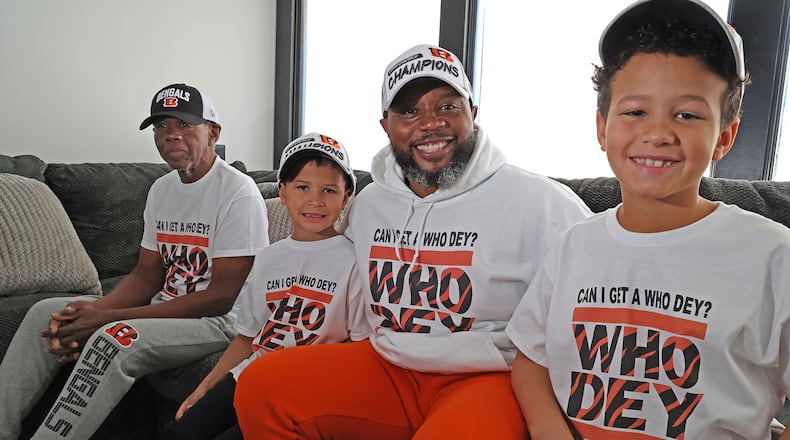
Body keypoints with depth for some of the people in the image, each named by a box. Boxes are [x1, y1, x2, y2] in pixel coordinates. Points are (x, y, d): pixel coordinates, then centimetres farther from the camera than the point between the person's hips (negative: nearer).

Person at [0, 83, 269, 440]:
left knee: (114, 339, -32)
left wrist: (110, 318, -22)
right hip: (164, 308, 9)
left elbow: (224, 296, -20)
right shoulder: (161, 189, 11)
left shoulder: (238, 192, -16)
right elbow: (148, 274, 11)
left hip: (220, 318, -8)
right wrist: (95, 310, -12)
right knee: (45, 313, 1)